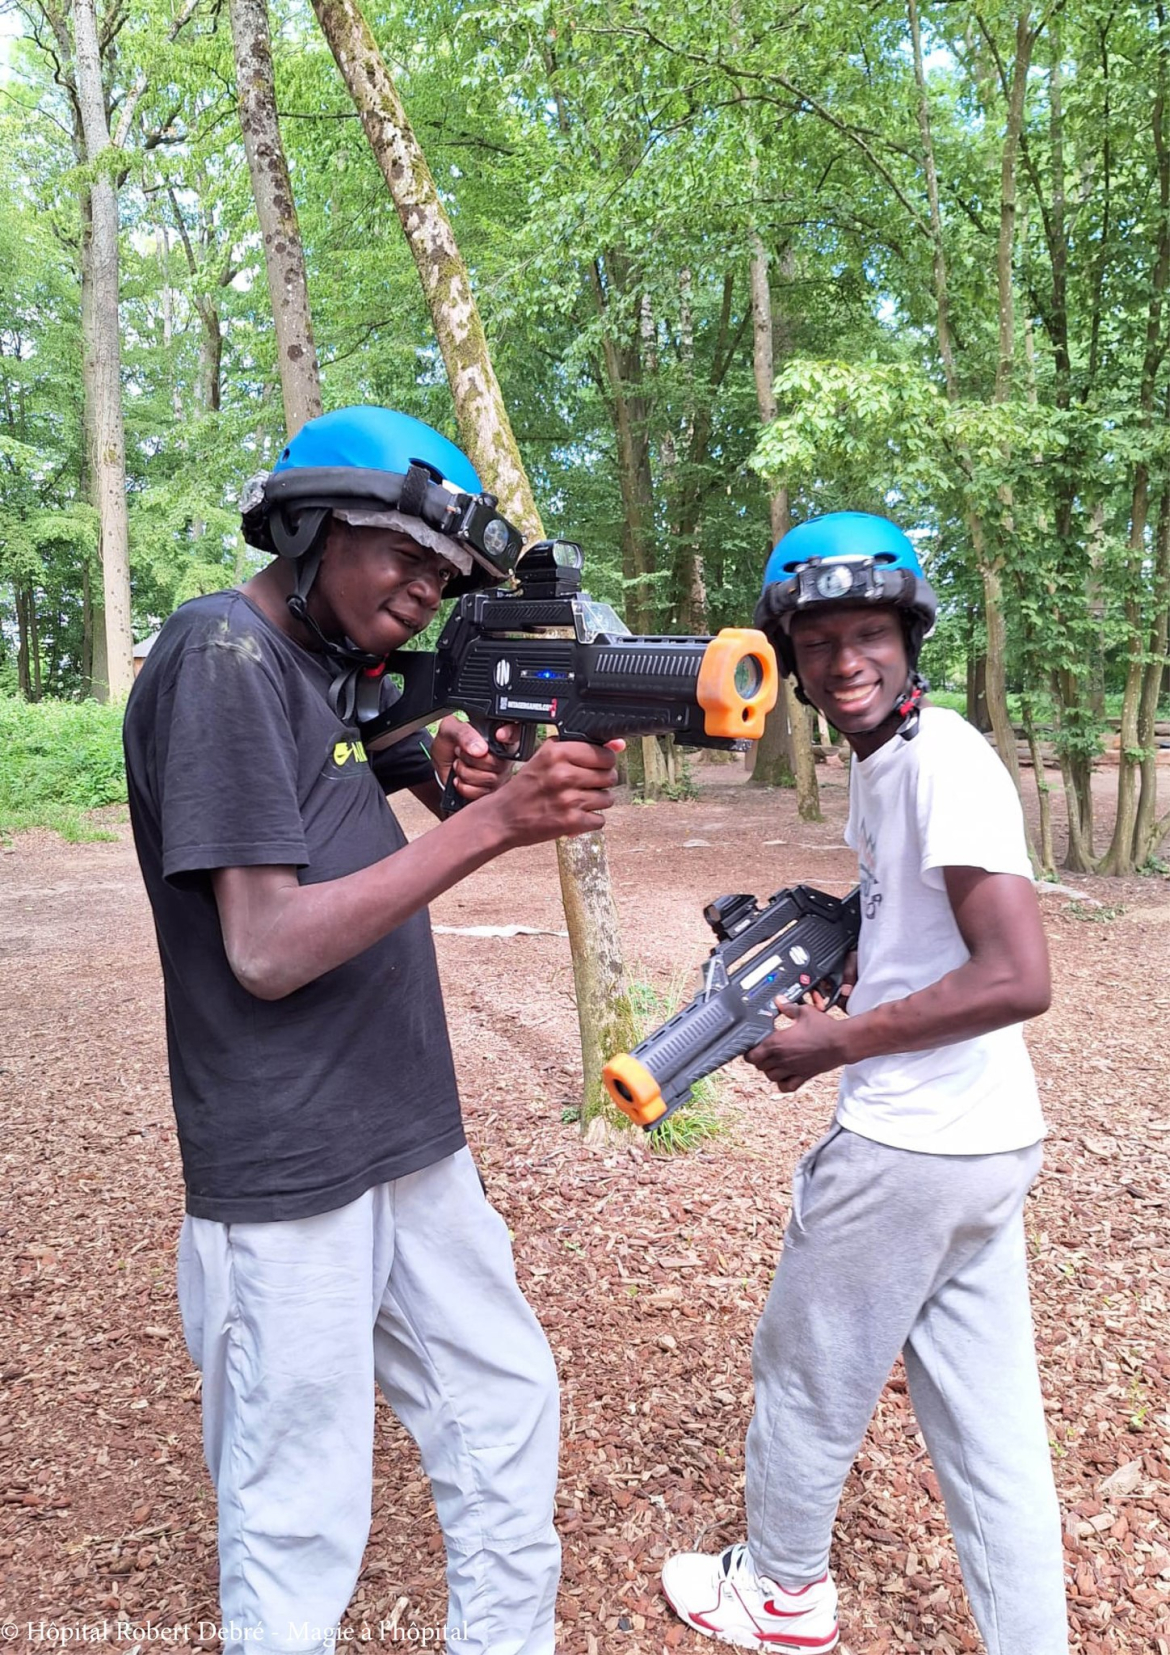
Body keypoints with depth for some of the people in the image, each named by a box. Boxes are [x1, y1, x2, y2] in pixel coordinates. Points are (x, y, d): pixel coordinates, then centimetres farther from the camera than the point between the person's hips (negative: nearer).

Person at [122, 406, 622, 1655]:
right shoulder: (221, 655, -15)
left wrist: (461, 771, -1)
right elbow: (266, 950, -21)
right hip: (287, 1186, -9)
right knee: (297, 1534, 6)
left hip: (413, 1145, 9)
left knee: (506, 1417, 20)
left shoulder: (344, 666, 10)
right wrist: (493, 821, -24)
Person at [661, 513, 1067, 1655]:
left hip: (909, 1152, -8)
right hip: (983, 1145, 8)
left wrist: (836, 1042, -18)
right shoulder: (877, 760, 10)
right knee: (988, 1419, 16)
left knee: (807, 1377, 14)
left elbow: (1018, 980, -26)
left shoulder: (943, 760, -19)